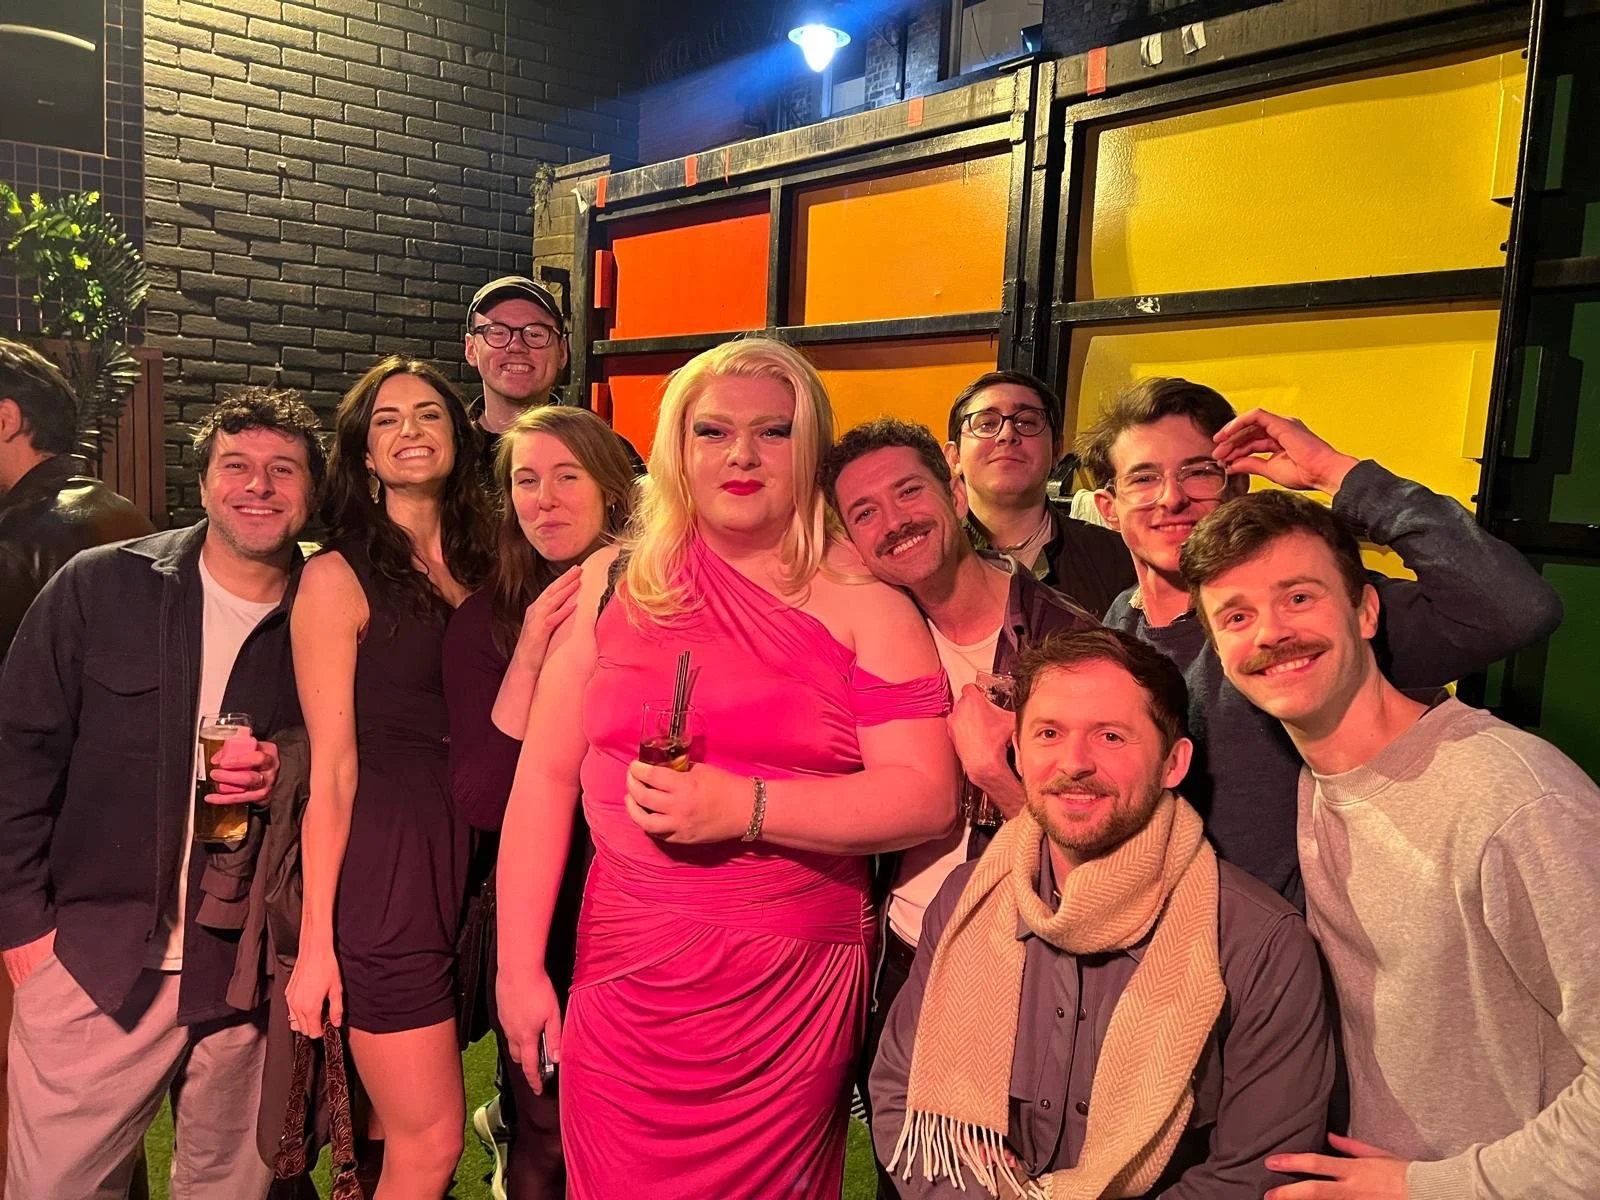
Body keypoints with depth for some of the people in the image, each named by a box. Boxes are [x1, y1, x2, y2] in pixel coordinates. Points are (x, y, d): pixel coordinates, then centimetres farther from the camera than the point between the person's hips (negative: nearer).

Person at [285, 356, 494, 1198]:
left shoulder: (480, 567, 11)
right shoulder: (338, 576, -6)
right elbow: (332, 772, -9)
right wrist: (316, 943, -9)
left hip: (473, 855, 5)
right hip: (386, 867, -5)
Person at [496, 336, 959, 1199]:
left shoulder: (862, 605, -2)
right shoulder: (611, 585, 4)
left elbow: (928, 796, -10)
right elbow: (545, 776, 5)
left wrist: (743, 807, -19)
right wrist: (519, 964, 2)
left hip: (793, 991, -1)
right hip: (626, 981, 2)